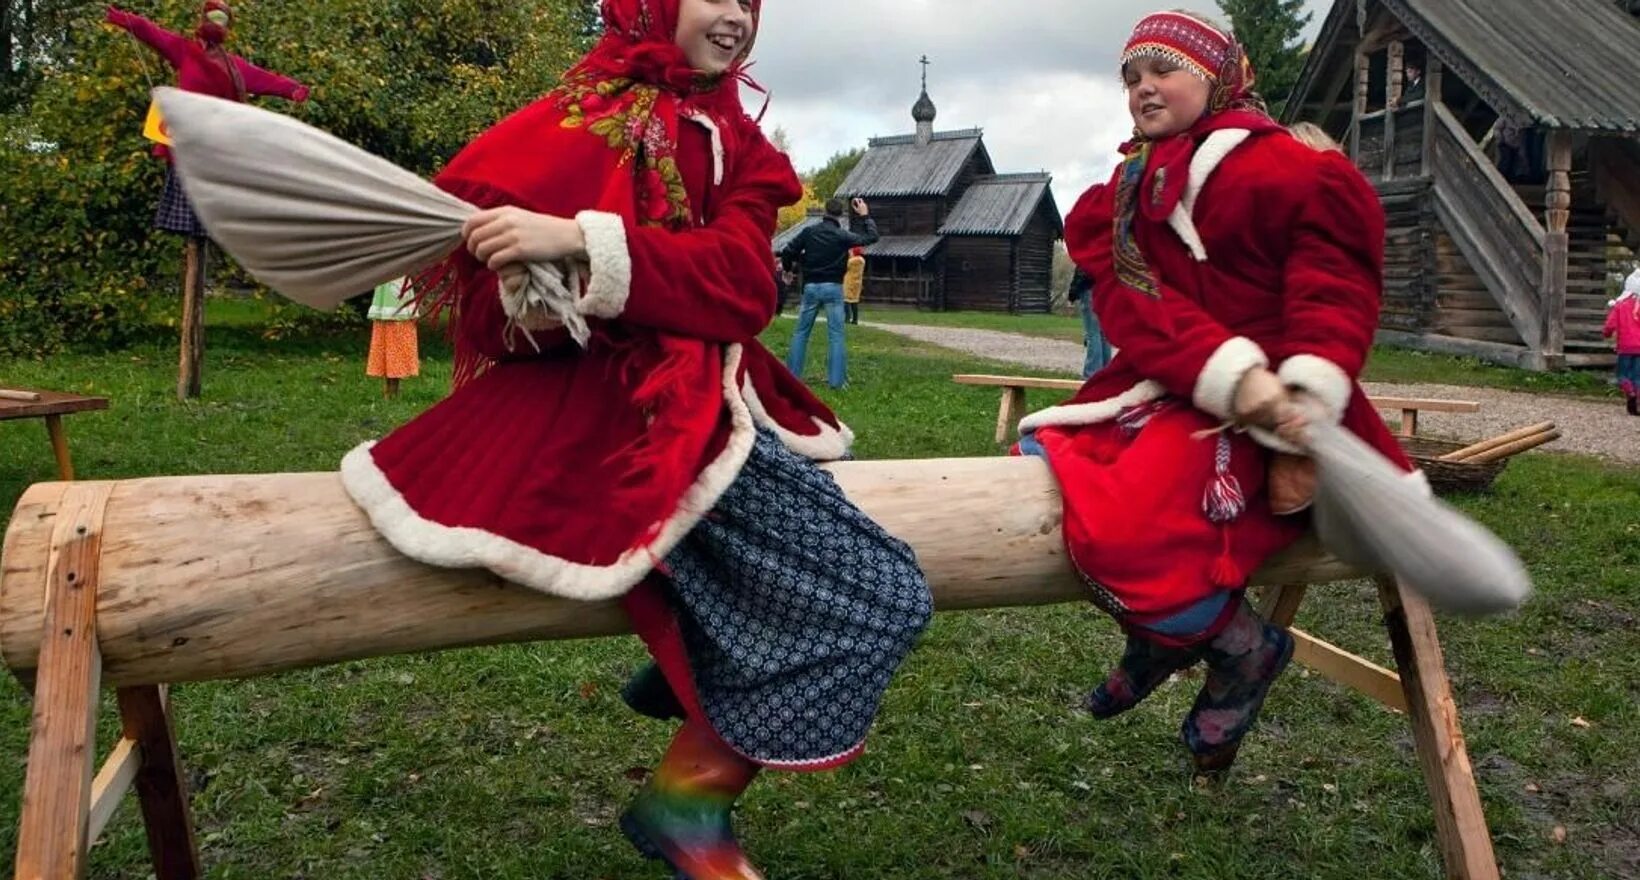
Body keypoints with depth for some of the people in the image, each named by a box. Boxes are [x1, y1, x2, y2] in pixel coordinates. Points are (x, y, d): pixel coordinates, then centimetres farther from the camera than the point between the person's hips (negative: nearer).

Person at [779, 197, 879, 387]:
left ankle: (791, 375, 11)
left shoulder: (809, 232, 1)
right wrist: (865, 216, 11)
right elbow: (871, 237, 2)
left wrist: (802, 259, 22)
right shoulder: (842, 235, -6)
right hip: (833, 288, -2)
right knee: (836, 334, 1)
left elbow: (787, 252, 2)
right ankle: (836, 379, -3)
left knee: (801, 332, 10)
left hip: (811, 287, 2)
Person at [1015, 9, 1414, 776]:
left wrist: (1305, 414, -27)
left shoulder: (1285, 169, -4)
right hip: (1156, 393, 8)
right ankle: (1166, 632, 17)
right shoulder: (1125, 194, 13)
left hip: (1256, 408, -8)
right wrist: (1226, 372, -26)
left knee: (1126, 533, -29)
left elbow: (1336, 286, -10)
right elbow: (1132, 305, -6)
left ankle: (1245, 650, 3)